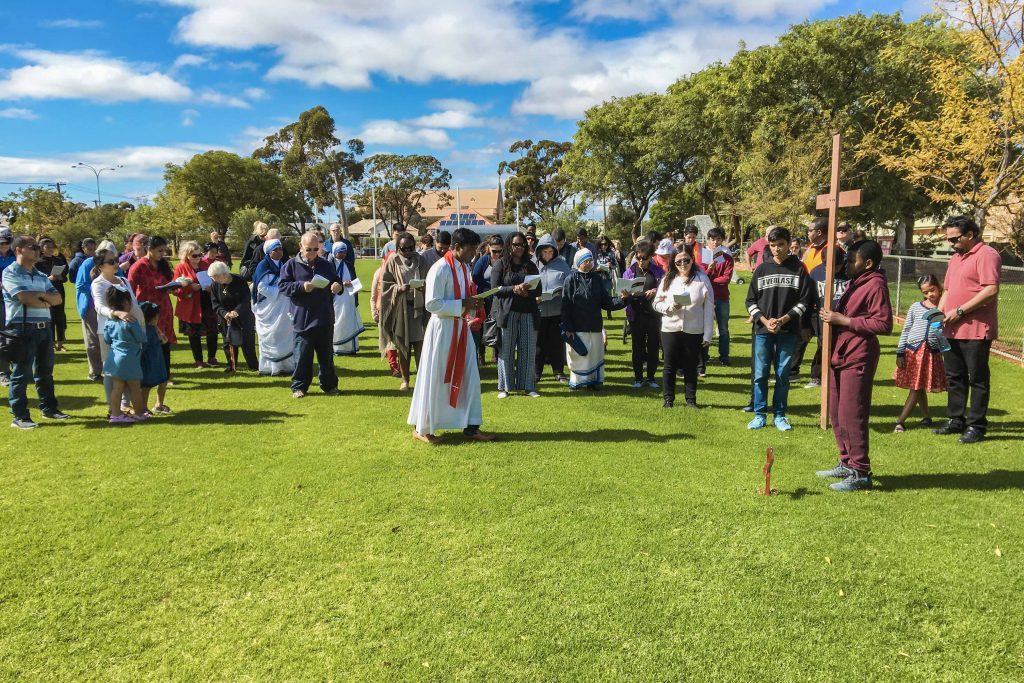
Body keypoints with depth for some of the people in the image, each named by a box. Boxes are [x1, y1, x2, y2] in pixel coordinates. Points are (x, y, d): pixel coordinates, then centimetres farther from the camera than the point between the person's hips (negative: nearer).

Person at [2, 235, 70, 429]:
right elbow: (26, 299, -17)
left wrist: (40, 295, -9)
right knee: (21, 373, -3)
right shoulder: (10, 273, -5)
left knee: (45, 371, 14)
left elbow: (57, 299, 8)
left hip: (44, 327, 7)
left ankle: (49, 408, 25)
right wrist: (46, 302, -2)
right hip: (23, 329, -7)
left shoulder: (41, 276, 16)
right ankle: (20, 416, 1)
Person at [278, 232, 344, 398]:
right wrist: (301, 286, -18)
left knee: (326, 354, 11)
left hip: (325, 319, 3)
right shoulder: (291, 265, 0)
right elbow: (282, 285, -4)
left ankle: (329, 385, 22)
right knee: (302, 355, 1)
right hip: (302, 320, -3)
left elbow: (337, 281, 16)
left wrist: (338, 286, -8)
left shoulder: (325, 265, 10)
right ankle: (299, 387, 14)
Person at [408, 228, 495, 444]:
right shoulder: (440, 269, -17)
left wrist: (471, 303, -1)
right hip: (442, 329, -8)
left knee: (469, 377, 9)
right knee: (435, 380, 2)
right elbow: (432, 304, -21)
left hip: (461, 327, 8)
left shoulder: (465, 267, 9)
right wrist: (462, 304, -21)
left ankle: (471, 427, 19)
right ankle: (421, 428, 16)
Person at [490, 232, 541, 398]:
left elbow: (538, 290, 9)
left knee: (528, 351, 2)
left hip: (528, 313, 3)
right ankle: (504, 387, 7)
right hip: (506, 312, -3)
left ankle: (528, 386, 10)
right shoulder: (501, 264, 4)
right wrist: (515, 289, -17)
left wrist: (527, 292, -12)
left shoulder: (530, 266, 14)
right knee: (506, 351, -1)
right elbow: (495, 288, -4)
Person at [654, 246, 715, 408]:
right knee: (670, 366, 8)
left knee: (691, 367, 9)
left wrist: (707, 335, -6)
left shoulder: (702, 279, -3)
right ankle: (668, 399, 21)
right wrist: (670, 306, -17)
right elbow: (657, 303, 5)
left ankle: (691, 400, 22)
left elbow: (709, 309, -3)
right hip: (670, 329, 1)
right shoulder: (667, 279, 4)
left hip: (694, 331, -1)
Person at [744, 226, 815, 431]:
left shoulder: (798, 269, 1)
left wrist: (784, 319, -11)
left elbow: (805, 300, -1)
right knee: (760, 374, 3)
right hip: (763, 330, 1)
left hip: (788, 331, -1)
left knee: (783, 374, 5)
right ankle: (759, 415, 13)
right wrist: (765, 321, -8)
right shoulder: (762, 269, 5)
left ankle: (780, 415, 16)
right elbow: (751, 301, 5)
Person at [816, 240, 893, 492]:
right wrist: (832, 316, 8)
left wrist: (843, 320, -20)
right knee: (836, 412, 15)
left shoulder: (875, 285, -13)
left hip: (858, 358, -10)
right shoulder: (854, 283, 17)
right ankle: (847, 463, 26)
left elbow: (884, 323, -22)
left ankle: (861, 473, 0)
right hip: (841, 355, 10)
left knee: (851, 415, -8)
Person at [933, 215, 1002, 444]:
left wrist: (960, 311, -19)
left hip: (976, 330, -9)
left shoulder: (986, 255, -9)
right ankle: (956, 420, 23)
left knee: (977, 379, 0)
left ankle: (976, 426, 7)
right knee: (954, 377, 14)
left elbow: (991, 290, -20)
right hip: (953, 329, 9)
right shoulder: (955, 258, 19)